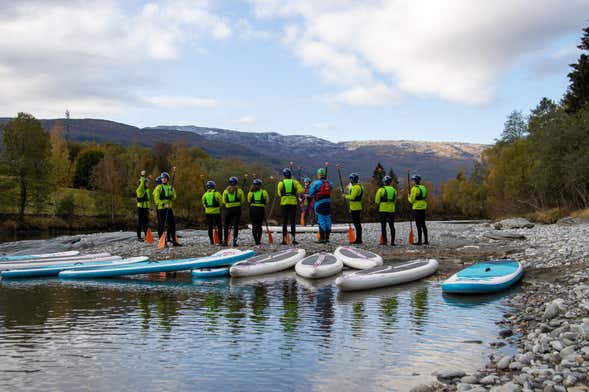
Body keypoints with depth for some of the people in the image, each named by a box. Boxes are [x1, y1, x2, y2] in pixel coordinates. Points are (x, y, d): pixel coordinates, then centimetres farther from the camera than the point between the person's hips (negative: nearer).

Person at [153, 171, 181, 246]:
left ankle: (174, 240, 12)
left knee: (172, 224, 6)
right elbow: (156, 198, -9)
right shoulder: (158, 187, -2)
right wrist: (163, 204, -19)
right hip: (161, 208, -5)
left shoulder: (170, 187, 14)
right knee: (161, 225, -2)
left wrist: (172, 195, -7)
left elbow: (174, 198, 16)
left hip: (169, 208, 5)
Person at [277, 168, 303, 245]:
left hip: (284, 203, 0)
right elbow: (300, 190, -10)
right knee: (293, 222, 3)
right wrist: (295, 194, 6)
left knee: (284, 222, 5)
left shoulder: (281, 183, 2)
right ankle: (294, 239, -4)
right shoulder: (295, 182, 3)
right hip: (293, 203, 0)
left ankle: (284, 239, 3)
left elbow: (279, 193, -4)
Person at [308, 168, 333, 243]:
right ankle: (327, 237, 14)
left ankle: (322, 238, -6)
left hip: (319, 204, -5)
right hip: (328, 203, 5)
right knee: (328, 220, 10)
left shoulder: (316, 183, -10)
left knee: (321, 220, -4)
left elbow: (310, 193, -6)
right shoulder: (329, 183, 5)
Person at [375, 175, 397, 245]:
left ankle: (384, 240, -1)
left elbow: (377, 201, -4)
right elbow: (395, 201, 10)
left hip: (383, 210, -3)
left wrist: (379, 204, 14)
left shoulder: (381, 189, -6)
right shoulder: (394, 190, 7)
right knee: (391, 226, 7)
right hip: (391, 210, 3)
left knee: (383, 225, 1)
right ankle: (392, 241, 5)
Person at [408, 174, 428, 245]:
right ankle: (426, 240, 15)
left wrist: (409, 197, 7)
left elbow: (412, 200, -14)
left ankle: (419, 241, -5)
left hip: (417, 208, -8)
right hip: (423, 207, 8)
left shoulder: (415, 188, -13)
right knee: (423, 224, 13)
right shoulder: (423, 188, 12)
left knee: (418, 225, -5)